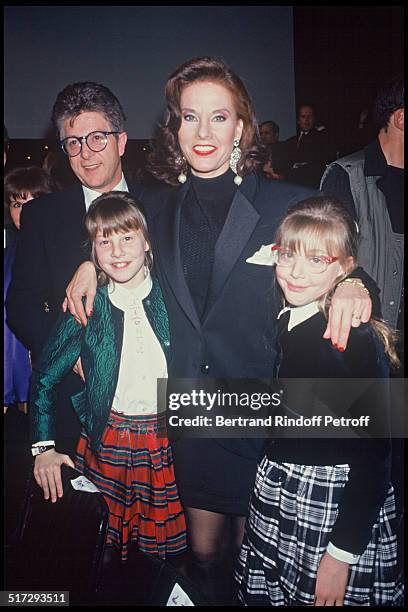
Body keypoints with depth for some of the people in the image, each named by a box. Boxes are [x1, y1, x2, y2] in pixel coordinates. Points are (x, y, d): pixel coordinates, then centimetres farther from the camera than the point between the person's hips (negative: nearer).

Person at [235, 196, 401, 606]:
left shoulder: (357, 340, -20)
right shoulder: (278, 322, 1)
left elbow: (373, 457, -17)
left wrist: (343, 553, -15)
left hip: (337, 501, -6)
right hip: (276, 492, 6)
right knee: (265, 594, 17)